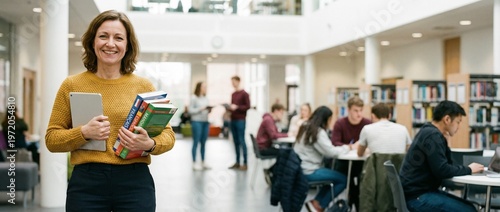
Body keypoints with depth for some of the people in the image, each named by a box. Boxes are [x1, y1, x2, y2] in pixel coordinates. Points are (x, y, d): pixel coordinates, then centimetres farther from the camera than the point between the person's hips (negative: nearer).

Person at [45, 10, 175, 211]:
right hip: (86, 183, 0)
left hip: (135, 183, 0)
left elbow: (168, 134, 6)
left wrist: (149, 144, -15)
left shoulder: (144, 86, 3)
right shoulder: (71, 85, 4)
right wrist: (84, 133, -13)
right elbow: (51, 139, 4)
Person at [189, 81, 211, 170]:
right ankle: (194, 163, 3)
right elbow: (190, 110, -9)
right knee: (196, 142, -3)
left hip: (205, 122, 6)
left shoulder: (206, 98, 13)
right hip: (196, 122, -6)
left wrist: (209, 110, -1)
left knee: (203, 143, 9)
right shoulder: (194, 98, -6)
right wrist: (200, 109, -17)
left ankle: (203, 163, 16)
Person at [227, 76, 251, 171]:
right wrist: (229, 107, 2)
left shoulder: (244, 94, -5)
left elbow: (248, 106, -9)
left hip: (240, 120, -7)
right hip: (233, 120, 7)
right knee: (236, 141, 7)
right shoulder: (233, 94, 16)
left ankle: (245, 163, -5)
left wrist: (237, 107, -18)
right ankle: (237, 162, 10)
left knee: (241, 141, -7)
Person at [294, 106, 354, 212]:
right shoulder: (318, 132, -16)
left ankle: (316, 202, 20)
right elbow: (330, 152, -19)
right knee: (343, 179, -4)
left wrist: (343, 148, 8)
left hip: (300, 168, 10)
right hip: (308, 171, -10)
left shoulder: (306, 127, 12)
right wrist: (346, 147, -2)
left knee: (333, 176, 22)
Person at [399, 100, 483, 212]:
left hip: (422, 191, 10)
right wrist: (468, 169, -10)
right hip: (417, 196, -10)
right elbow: (442, 171, -24)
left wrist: (445, 142, 4)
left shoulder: (429, 132, 14)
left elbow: (447, 164, 16)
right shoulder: (433, 135, -17)